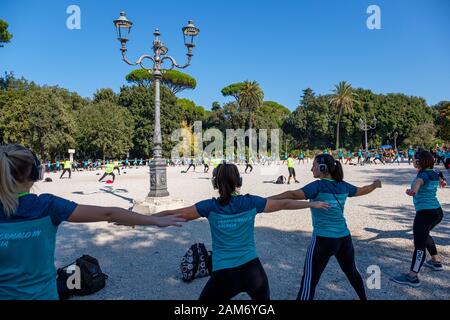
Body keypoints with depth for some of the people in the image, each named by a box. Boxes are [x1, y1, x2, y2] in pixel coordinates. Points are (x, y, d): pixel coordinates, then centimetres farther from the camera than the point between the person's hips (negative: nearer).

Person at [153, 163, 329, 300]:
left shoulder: (210, 207, -8)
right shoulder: (251, 202, -3)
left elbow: (172, 214, -6)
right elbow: (284, 204, 8)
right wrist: (312, 204, 22)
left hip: (224, 275, -2)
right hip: (253, 271, 3)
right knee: (264, 298, 29)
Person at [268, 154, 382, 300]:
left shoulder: (318, 186, -14)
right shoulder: (343, 185, 5)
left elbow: (293, 194, -29)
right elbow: (362, 190, 24)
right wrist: (375, 185, 46)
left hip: (323, 240, -7)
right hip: (344, 238, 7)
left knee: (309, 282, -1)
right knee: (352, 271, 30)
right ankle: (363, 298, 52)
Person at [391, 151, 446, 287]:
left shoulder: (423, 174, -11)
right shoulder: (434, 173, 15)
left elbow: (419, 182, -34)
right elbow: (439, 178, 41)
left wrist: (413, 190, -46)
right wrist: (442, 181, 56)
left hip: (425, 213, -10)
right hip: (437, 211, 10)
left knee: (419, 244, -13)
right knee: (424, 235, 32)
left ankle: (412, 277, -16)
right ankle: (436, 262, 45)